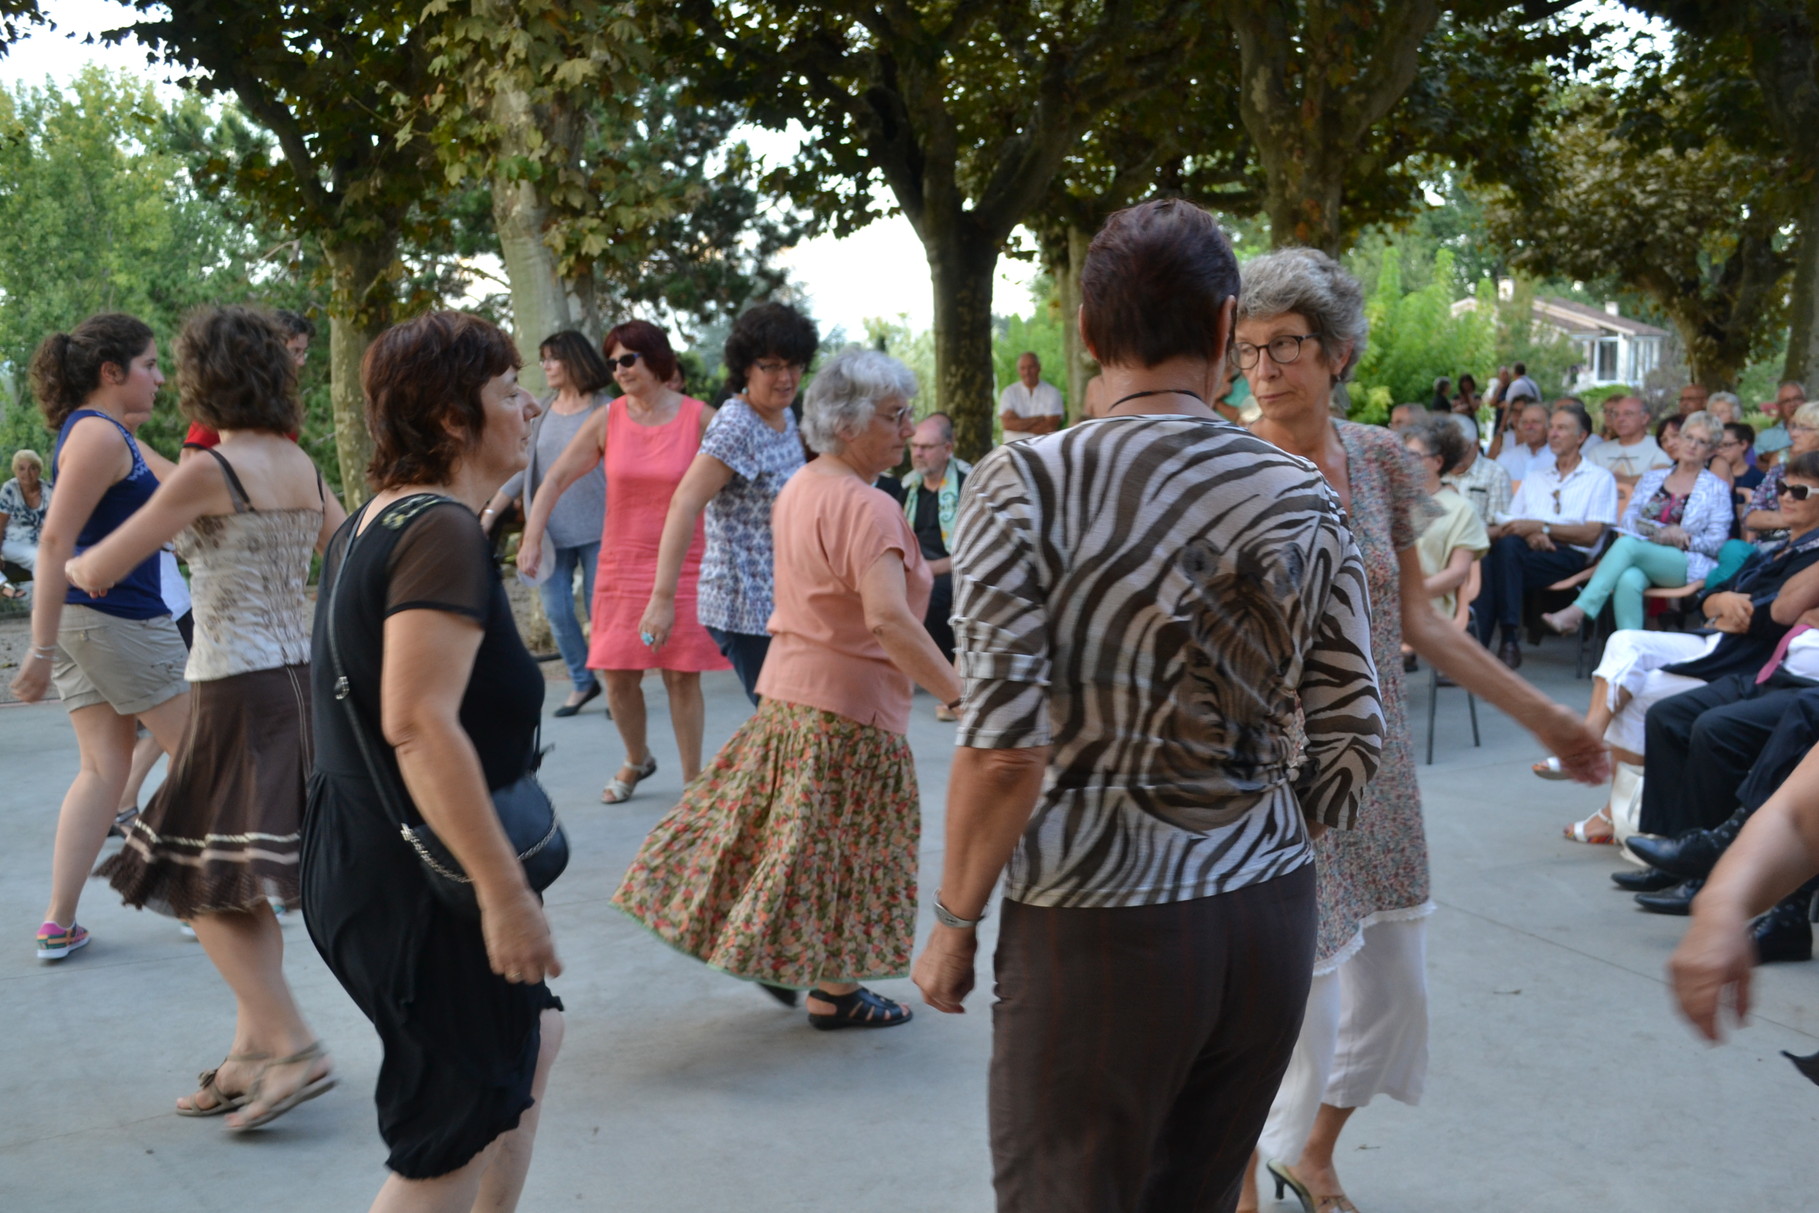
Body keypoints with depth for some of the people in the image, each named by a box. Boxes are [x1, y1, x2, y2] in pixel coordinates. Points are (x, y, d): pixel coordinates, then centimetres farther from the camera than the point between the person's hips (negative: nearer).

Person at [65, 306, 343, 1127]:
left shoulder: (207, 473, -13)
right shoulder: (302, 468, 7)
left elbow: (99, 572, -9)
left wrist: (68, 564, 13)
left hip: (236, 689, -7)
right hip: (298, 679, 8)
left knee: (204, 885, 2)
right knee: (242, 887, 15)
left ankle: (292, 1049, -4)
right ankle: (249, 1056, 20)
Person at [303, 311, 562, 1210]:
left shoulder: (376, 521, 10)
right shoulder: (443, 530, -21)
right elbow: (419, 723, -30)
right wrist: (506, 891, -29)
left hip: (357, 856, 10)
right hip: (420, 881, -10)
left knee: (531, 1034, 25)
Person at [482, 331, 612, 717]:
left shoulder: (604, 410, -3)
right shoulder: (541, 411, 9)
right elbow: (521, 467, 10)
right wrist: (491, 511, 3)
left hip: (596, 528, -4)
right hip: (550, 531, 4)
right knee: (556, 610, 4)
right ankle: (582, 682, 21)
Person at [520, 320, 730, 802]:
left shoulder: (700, 419, -4)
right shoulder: (607, 419, 1)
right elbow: (557, 478, 5)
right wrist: (532, 537, -2)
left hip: (685, 568, -2)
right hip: (623, 566, 2)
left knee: (682, 677, 0)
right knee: (618, 675, 4)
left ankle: (693, 780, 15)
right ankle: (637, 760, 31)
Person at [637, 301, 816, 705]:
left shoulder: (784, 417, 9)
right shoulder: (735, 426, -17)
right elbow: (684, 505, -24)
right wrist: (663, 597, -29)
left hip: (782, 603, 8)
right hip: (747, 608, -8)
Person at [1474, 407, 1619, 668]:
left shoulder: (1599, 478, 14)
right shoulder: (1534, 480, 30)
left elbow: (1591, 534, -1)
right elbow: (1510, 524, 17)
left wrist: (1540, 526, -9)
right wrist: (1529, 534, -7)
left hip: (1569, 557, -4)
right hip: (1530, 551, 4)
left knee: (1507, 546, -36)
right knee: (1488, 560, -34)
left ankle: (1509, 640, -37)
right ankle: (1477, 645, -43)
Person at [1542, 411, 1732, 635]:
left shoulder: (1717, 489, 12)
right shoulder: (1651, 479, 22)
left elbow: (1717, 542, 4)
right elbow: (1627, 520, 9)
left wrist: (1685, 539, -11)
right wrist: (1659, 532, -10)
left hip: (1690, 564, -3)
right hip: (1640, 557, 3)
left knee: (1628, 543, -34)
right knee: (1628, 580, -37)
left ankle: (1578, 612, -43)